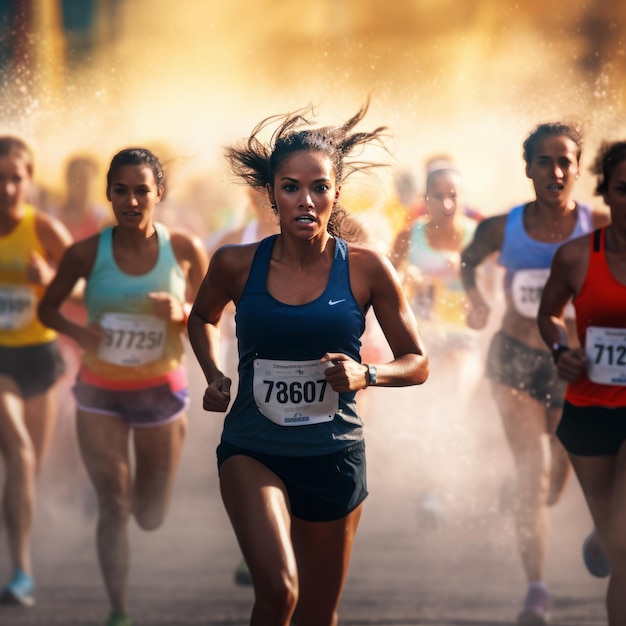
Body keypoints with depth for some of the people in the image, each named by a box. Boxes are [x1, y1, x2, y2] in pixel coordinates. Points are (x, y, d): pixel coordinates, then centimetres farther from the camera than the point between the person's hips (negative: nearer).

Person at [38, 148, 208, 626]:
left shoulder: (185, 250, -9)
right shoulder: (87, 254, -11)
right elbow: (48, 307, 2)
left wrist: (182, 312, -20)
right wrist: (77, 331, -19)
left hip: (162, 390, 1)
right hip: (101, 393, -1)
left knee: (151, 517, 11)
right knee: (113, 508, -5)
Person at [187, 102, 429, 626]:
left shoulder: (366, 269, -8)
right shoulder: (237, 265, -6)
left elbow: (417, 363, 0)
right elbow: (203, 317, 18)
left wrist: (366, 375, -19)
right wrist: (214, 376, 1)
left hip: (333, 456, 1)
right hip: (253, 450, -1)